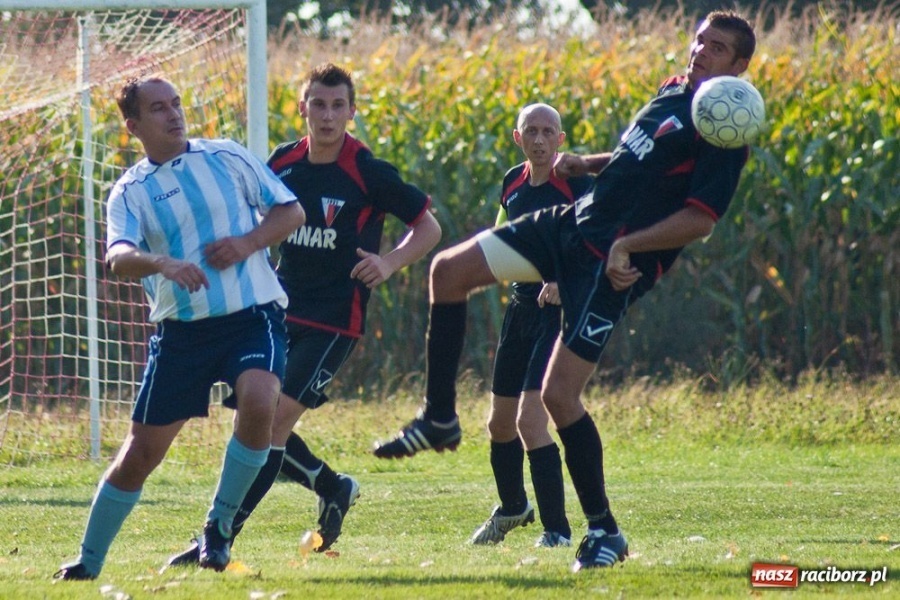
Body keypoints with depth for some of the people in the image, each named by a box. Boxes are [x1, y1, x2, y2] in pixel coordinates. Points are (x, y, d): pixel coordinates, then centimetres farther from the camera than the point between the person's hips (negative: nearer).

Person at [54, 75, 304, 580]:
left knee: (259, 404, -29)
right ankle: (89, 562, 19)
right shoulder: (130, 192, 2)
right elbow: (118, 257, -16)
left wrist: (247, 243, -9)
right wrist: (162, 263, -37)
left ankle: (219, 527, -10)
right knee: (142, 451, 1)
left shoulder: (228, 157, 6)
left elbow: (291, 212, 10)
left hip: (253, 315, 0)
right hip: (182, 328, 0)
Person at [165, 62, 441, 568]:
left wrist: (388, 263, -21)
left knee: (275, 420, -14)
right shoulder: (284, 162, 3)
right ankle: (334, 488, 29)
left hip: (334, 320, -6)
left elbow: (429, 227, -4)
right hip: (281, 312, 6)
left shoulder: (368, 173, -10)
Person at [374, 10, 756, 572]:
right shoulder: (673, 90, 11)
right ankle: (440, 419, 13)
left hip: (612, 263, -9)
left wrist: (627, 246, -26)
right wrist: (586, 163, 12)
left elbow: (700, 220, -20)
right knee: (450, 268, 2)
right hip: (575, 222, 9)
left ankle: (605, 532, 3)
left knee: (559, 394, -12)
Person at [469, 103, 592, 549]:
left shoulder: (577, 185, -12)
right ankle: (512, 508, 42)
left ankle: (557, 530, -9)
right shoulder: (513, 183, 9)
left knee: (530, 420, -17)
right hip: (522, 307, 7)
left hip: (561, 310, -7)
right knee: (500, 423, 16)